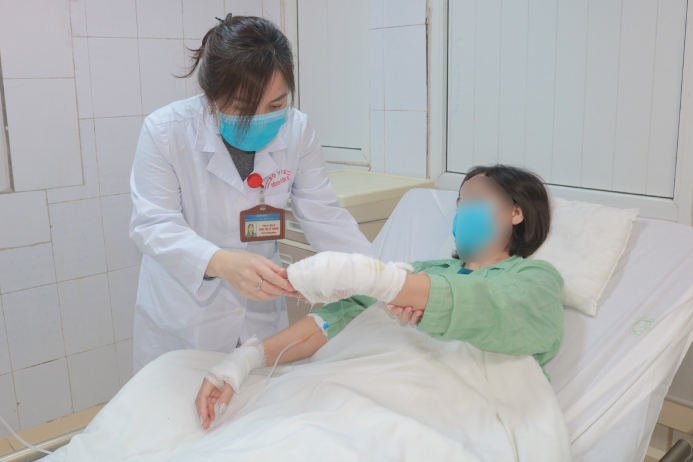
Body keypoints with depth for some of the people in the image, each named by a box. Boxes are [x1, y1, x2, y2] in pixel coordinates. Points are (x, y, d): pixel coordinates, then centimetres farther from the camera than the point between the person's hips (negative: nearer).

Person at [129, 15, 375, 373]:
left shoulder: (296, 130, -10)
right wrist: (222, 262, -42)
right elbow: (153, 225, -22)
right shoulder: (166, 131, -19)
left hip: (262, 313, 3)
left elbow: (324, 216, -9)